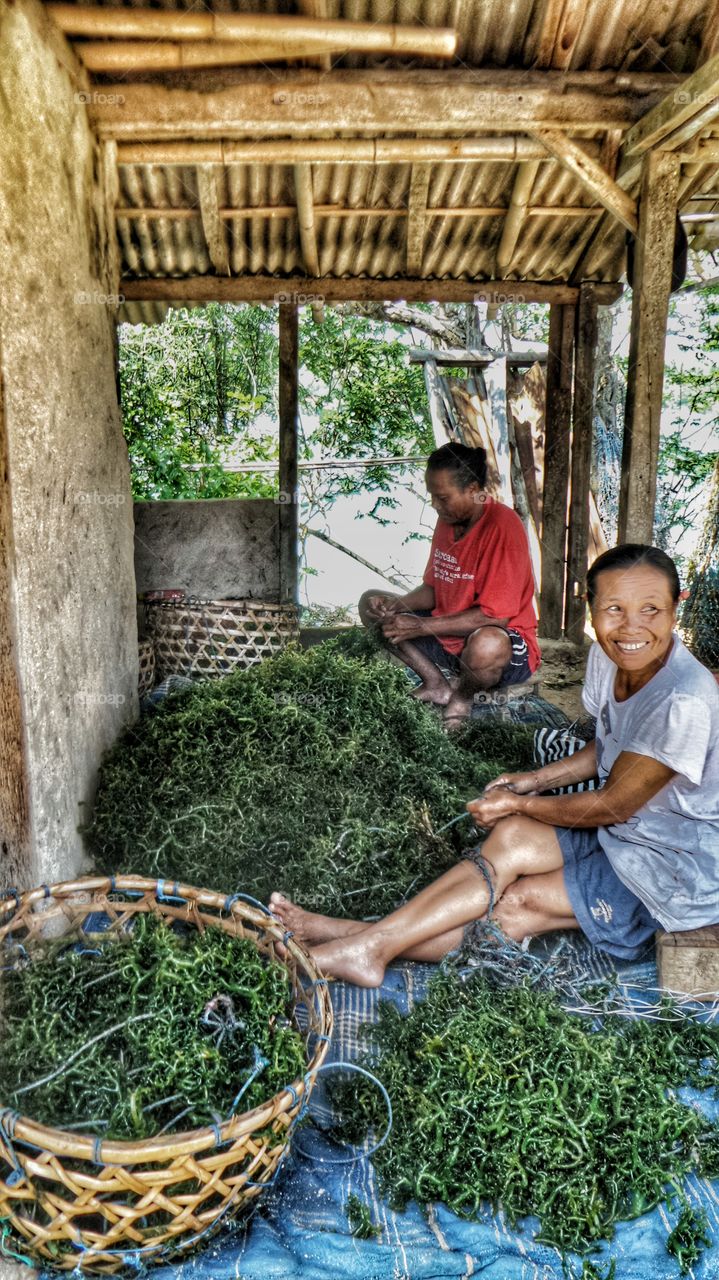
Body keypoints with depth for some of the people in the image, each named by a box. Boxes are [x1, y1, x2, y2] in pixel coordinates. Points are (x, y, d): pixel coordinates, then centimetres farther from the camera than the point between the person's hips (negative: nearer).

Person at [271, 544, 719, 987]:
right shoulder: (606, 658, -3)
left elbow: (614, 805, -19)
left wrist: (522, 804, -8)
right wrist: (536, 781, 1)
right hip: (624, 832, 7)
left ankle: (369, 944, -12)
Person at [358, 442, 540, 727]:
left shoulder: (503, 527, -22)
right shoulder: (448, 519, 3)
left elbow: (495, 615, -26)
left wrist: (420, 627, -24)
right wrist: (396, 605, -10)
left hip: (509, 645, -8)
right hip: (447, 635, 8)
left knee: (487, 646, -44)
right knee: (371, 603, 4)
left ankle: (462, 696, -7)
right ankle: (436, 684, 0)